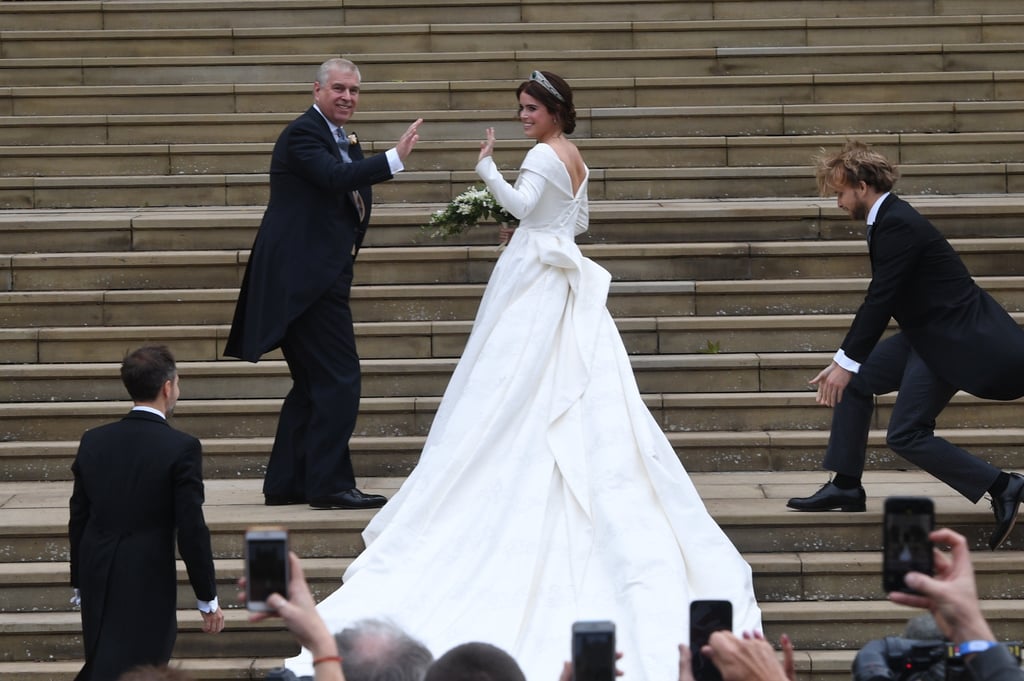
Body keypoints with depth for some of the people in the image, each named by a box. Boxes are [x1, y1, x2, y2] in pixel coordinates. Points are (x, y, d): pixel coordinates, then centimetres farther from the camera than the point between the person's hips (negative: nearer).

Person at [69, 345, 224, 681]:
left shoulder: (93, 441, 4)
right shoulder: (182, 448, -12)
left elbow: (77, 520, 9)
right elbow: (192, 530, -12)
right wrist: (208, 599, -2)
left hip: (97, 585, 6)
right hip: (147, 588, -6)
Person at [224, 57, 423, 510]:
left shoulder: (344, 140, 19)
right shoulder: (303, 134, -12)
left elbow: (355, 195, 17)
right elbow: (334, 177, -29)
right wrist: (394, 159, -34)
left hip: (321, 276, 11)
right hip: (308, 277, -11)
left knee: (313, 384, 14)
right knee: (339, 379, -11)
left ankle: (286, 483, 20)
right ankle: (330, 484, -9)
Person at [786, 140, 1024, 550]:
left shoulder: (897, 225, -21)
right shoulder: (889, 219, 10)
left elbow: (880, 299, -23)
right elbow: (881, 300, 14)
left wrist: (847, 362, -17)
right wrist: (846, 361, 14)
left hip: (952, 339, -10)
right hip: (928, 332, 10)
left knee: (906, 434, -9)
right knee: (856, 382, 9)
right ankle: (846, 487, 15)